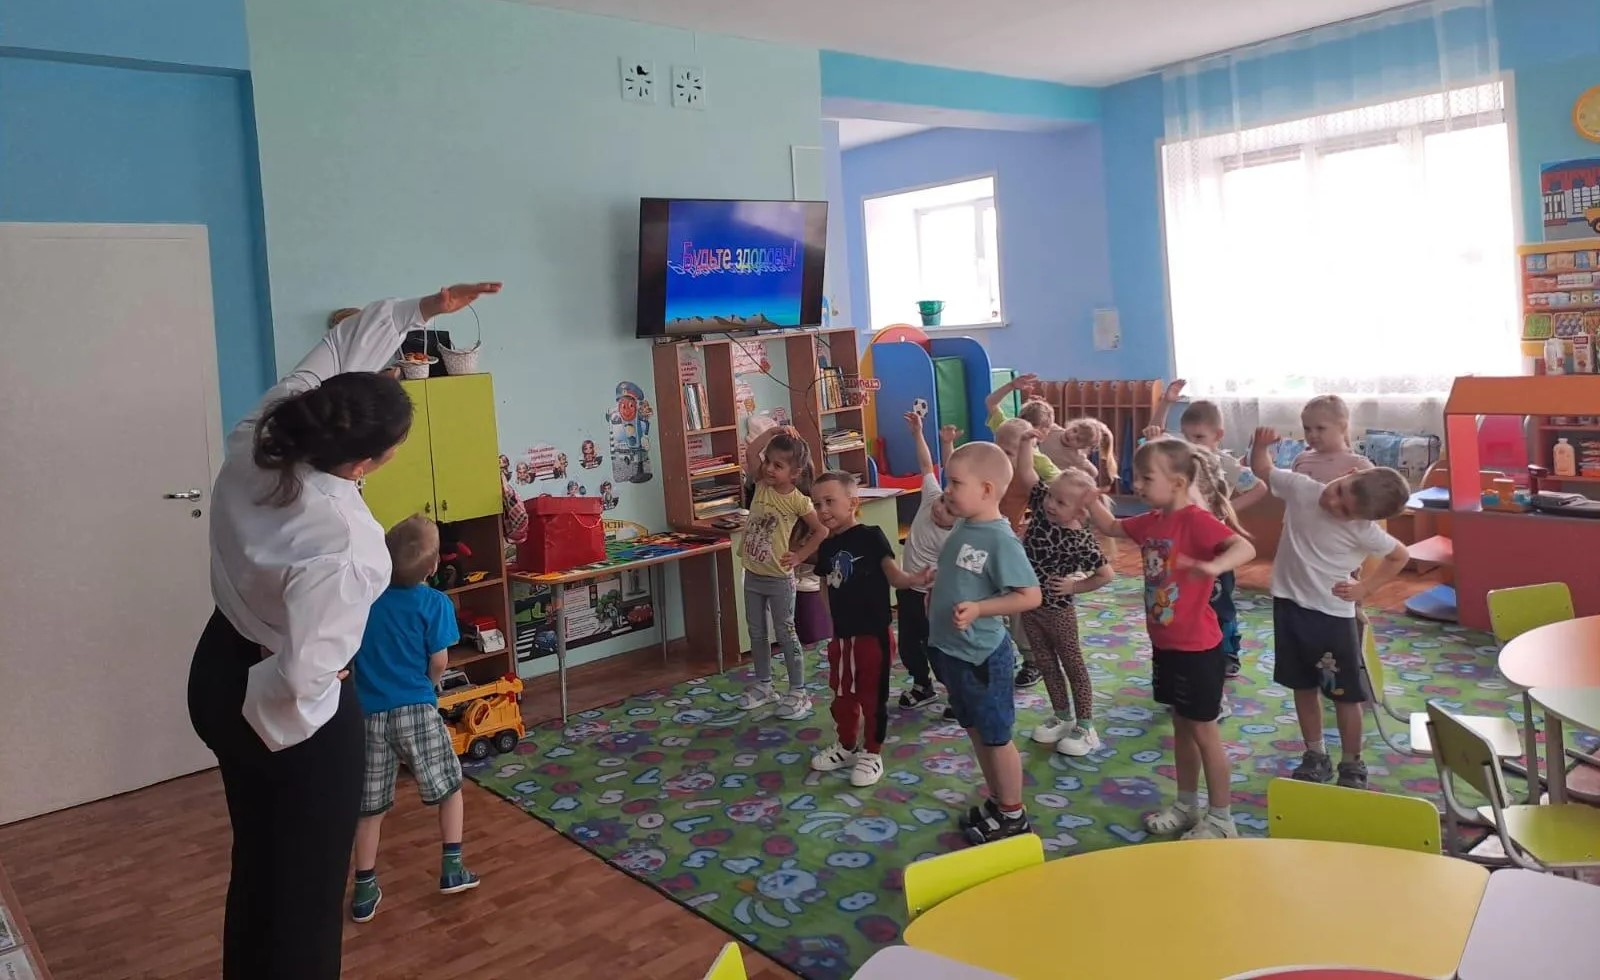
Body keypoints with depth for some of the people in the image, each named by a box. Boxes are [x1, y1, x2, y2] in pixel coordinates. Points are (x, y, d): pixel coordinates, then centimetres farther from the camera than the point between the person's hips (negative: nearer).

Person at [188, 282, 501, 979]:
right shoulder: (339, 548, -36)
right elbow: (301, 673, -34)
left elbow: (335, 352, -1)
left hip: (219, 674, 9)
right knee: (308, 877, 12)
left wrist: (423, 308, 2)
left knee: (258, 856, 27)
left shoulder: (256, 442, -15)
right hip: (283, 708, -8)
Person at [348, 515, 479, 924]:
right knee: (449, 786, 17)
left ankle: (364, 891, 20)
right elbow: (439, 664, -6)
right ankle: (452, 868, 18)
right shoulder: (434, 603, -11)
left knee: (370, 806, 14)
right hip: (416, 710, -3)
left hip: (368, 713, 3)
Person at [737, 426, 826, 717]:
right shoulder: (761, 485, -2)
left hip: (778, 578, -6)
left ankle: (798, 692, 12)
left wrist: (799, 556, -10)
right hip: (752, 575, 6)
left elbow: (821, 531, -9)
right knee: (757, 633, 15)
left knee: (785, 634, 2)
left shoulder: (798, 500, -16)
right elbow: (750, 453, -8)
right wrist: (773, 431, -10)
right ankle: (763, 685, 30)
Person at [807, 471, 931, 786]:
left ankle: (872, 753, 20)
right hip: (841, 634, 7)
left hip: (873, 632, -7)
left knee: (872, 694, 5)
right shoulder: (827, 547, 6)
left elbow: (894, 575, -19)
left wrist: (915, 579, -36)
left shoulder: (871, 536, -12)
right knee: (842, 693, 19)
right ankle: (846, 745, 37)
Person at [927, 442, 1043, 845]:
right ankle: (996, 802, 38)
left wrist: (978, 609, -31)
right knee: (976, 731, 21)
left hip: (982, 655, -8)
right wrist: (935, 590, 5)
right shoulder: (962, 528, 3)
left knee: (996, 737, 8)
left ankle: (1013, 816, 25)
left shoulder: (1001, 540, -23)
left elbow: (1030, 596, -24)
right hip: (952, 650, 8)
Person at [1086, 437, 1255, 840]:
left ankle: (1221, 818, 18)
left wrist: (1213, 566, -57)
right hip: (1165, 645, 8)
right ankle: (1186, 805, 33)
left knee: (1204, 732, 4)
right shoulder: (1151, 521, 4)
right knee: (1181, 728, 19)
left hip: (1198, 648, -8)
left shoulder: (1197, 520, -22)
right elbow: (1110, 526, 21)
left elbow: (1245, 547, -37)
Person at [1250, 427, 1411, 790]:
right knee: (1303, 687, 16)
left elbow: (1401, 556, -1)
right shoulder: (1300, 488, -12)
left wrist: (1364, 588, -6)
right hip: (1289, 603, 3)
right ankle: (1315, 757, 31)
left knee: (1345, 694, 8)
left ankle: (1351, 765, 25)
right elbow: (1262, 469, 3)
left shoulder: (1363, 530, -18)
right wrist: (1261, 445, -17)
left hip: (1333, 614, -3)